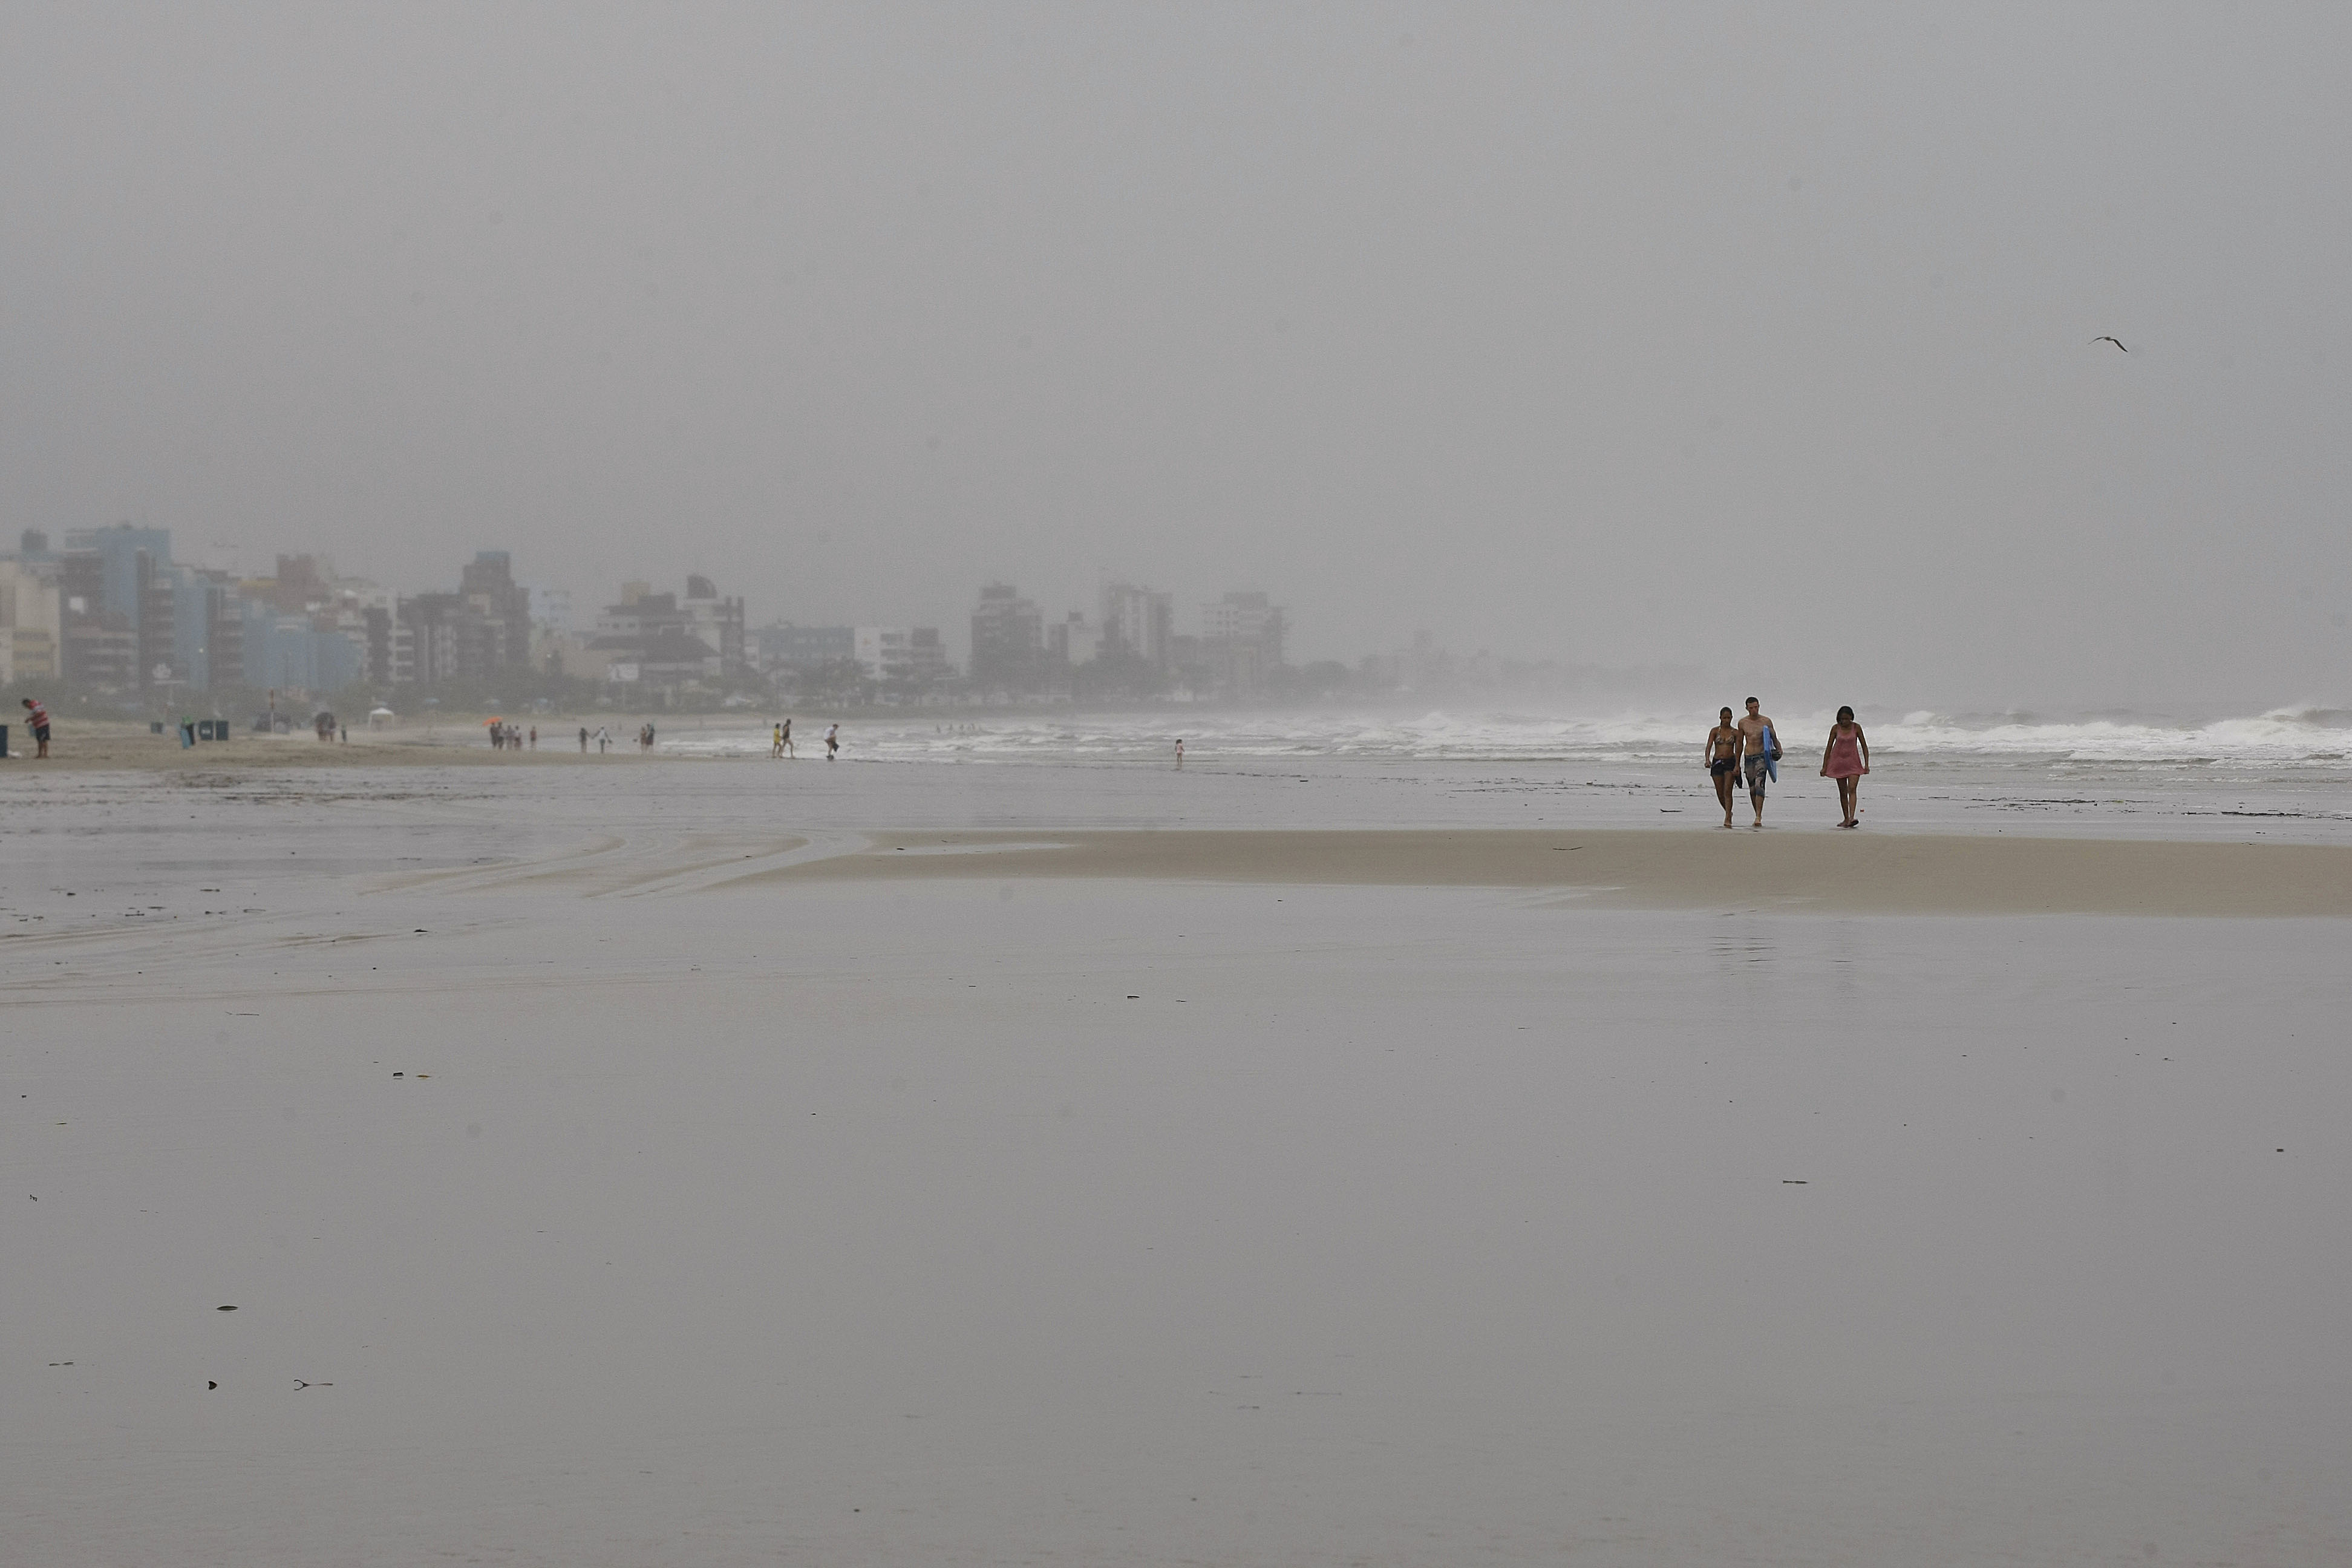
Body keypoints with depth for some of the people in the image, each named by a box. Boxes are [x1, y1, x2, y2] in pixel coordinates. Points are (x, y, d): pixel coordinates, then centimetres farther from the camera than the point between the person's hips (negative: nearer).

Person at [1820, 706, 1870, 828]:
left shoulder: (1856, 728, -4)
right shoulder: (1836, 728, -3)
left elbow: (1864, 746, 2)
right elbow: (1829, 747, 2)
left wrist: (1866, 764, -4)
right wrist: (1824, 767, 0)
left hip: (1853, 762, -2)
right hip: (1839, 762, 2)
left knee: (1852, 789, -16)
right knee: (1843, 792, 7)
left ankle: (1852, 818, -26)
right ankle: (1846, 819, 16)